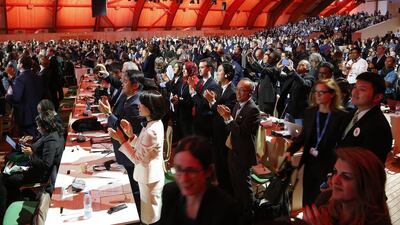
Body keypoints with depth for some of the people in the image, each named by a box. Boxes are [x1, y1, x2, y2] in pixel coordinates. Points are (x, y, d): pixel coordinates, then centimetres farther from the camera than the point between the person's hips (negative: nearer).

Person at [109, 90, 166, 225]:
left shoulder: (151, 132, -32)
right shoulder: (156, 123, -1)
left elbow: (137, 158, -23)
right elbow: (143, 147, 6)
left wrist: (121, 140, -23)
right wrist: (130, 135, -6)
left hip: (149, 177, -9)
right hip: (151, 173, 9)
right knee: (153, 212, 28)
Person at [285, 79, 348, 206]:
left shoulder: (341, 116, -10)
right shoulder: (309, 112, 4)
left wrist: (319, 153, -14)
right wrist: (290, 151, -1)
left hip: (329, 166, -4)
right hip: (310, 163, 4)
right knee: (307, 198, 13)